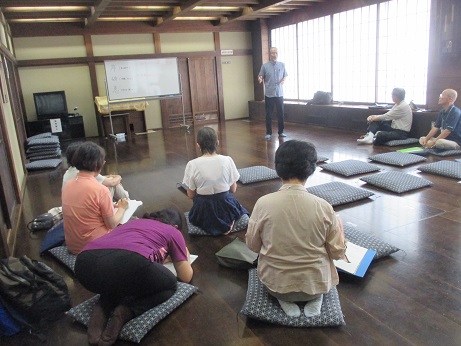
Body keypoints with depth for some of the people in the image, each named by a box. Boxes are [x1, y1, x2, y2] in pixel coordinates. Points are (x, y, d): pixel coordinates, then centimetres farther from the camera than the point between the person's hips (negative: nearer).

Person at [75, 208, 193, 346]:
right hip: (128, 262, -5)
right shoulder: (173, 232, 27)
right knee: (170, 285, 25)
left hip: (86, 263, 6)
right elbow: (186, 277, 34)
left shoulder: (134, 222, 40)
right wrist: (185, 258, 53)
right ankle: (125, 312, 0)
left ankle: (102, 307, 8)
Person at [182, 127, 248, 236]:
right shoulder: (227, 160, -13)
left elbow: (191, 195, -6)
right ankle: (228, 222, 7)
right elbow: (233, 190, -3)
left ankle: (209, 224, 9)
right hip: (226, 208, -1)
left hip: (203, 211, 1)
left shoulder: (192, 165, -16)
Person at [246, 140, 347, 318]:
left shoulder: (263, 203, -18)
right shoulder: (323, 207, -17)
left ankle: (285, 299, 10)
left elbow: (252, 245, -4)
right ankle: (315, 297, 9)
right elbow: (338, 253, -7)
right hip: (315, 283, 1)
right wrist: (338, 224, 10)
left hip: (275, 283, 0)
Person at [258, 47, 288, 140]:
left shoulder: (282, 65, 6)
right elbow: (260, 77, 1)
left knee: (280, 113, 6)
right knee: (268, 114, 2)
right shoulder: (265, 66, -1)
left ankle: (281, 131, 19)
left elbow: (285, 75, 15)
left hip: (279, 93, 2)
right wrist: (260, 79, -22)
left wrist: (283, 80, -7)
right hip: (269, 94, -2)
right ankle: (268, 133, 11)